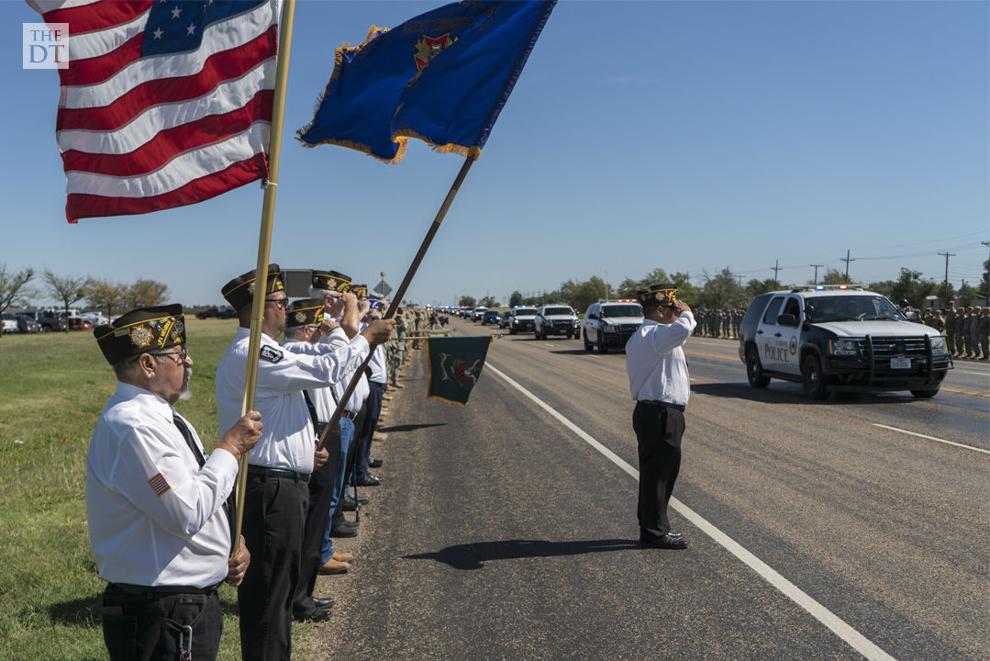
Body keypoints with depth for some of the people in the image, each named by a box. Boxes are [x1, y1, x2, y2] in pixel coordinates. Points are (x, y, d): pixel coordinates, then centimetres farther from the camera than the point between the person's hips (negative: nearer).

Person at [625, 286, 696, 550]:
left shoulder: (638, 337, 17)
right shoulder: (656, 335, -18)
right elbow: (682, 330, -37)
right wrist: (685, 313, -17)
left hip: (649, 411, 11)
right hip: (661, 414, -11)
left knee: (654, 471, 17)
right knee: (659, 471, -4)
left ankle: (652, 527, 26)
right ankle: (655, 531, 2)